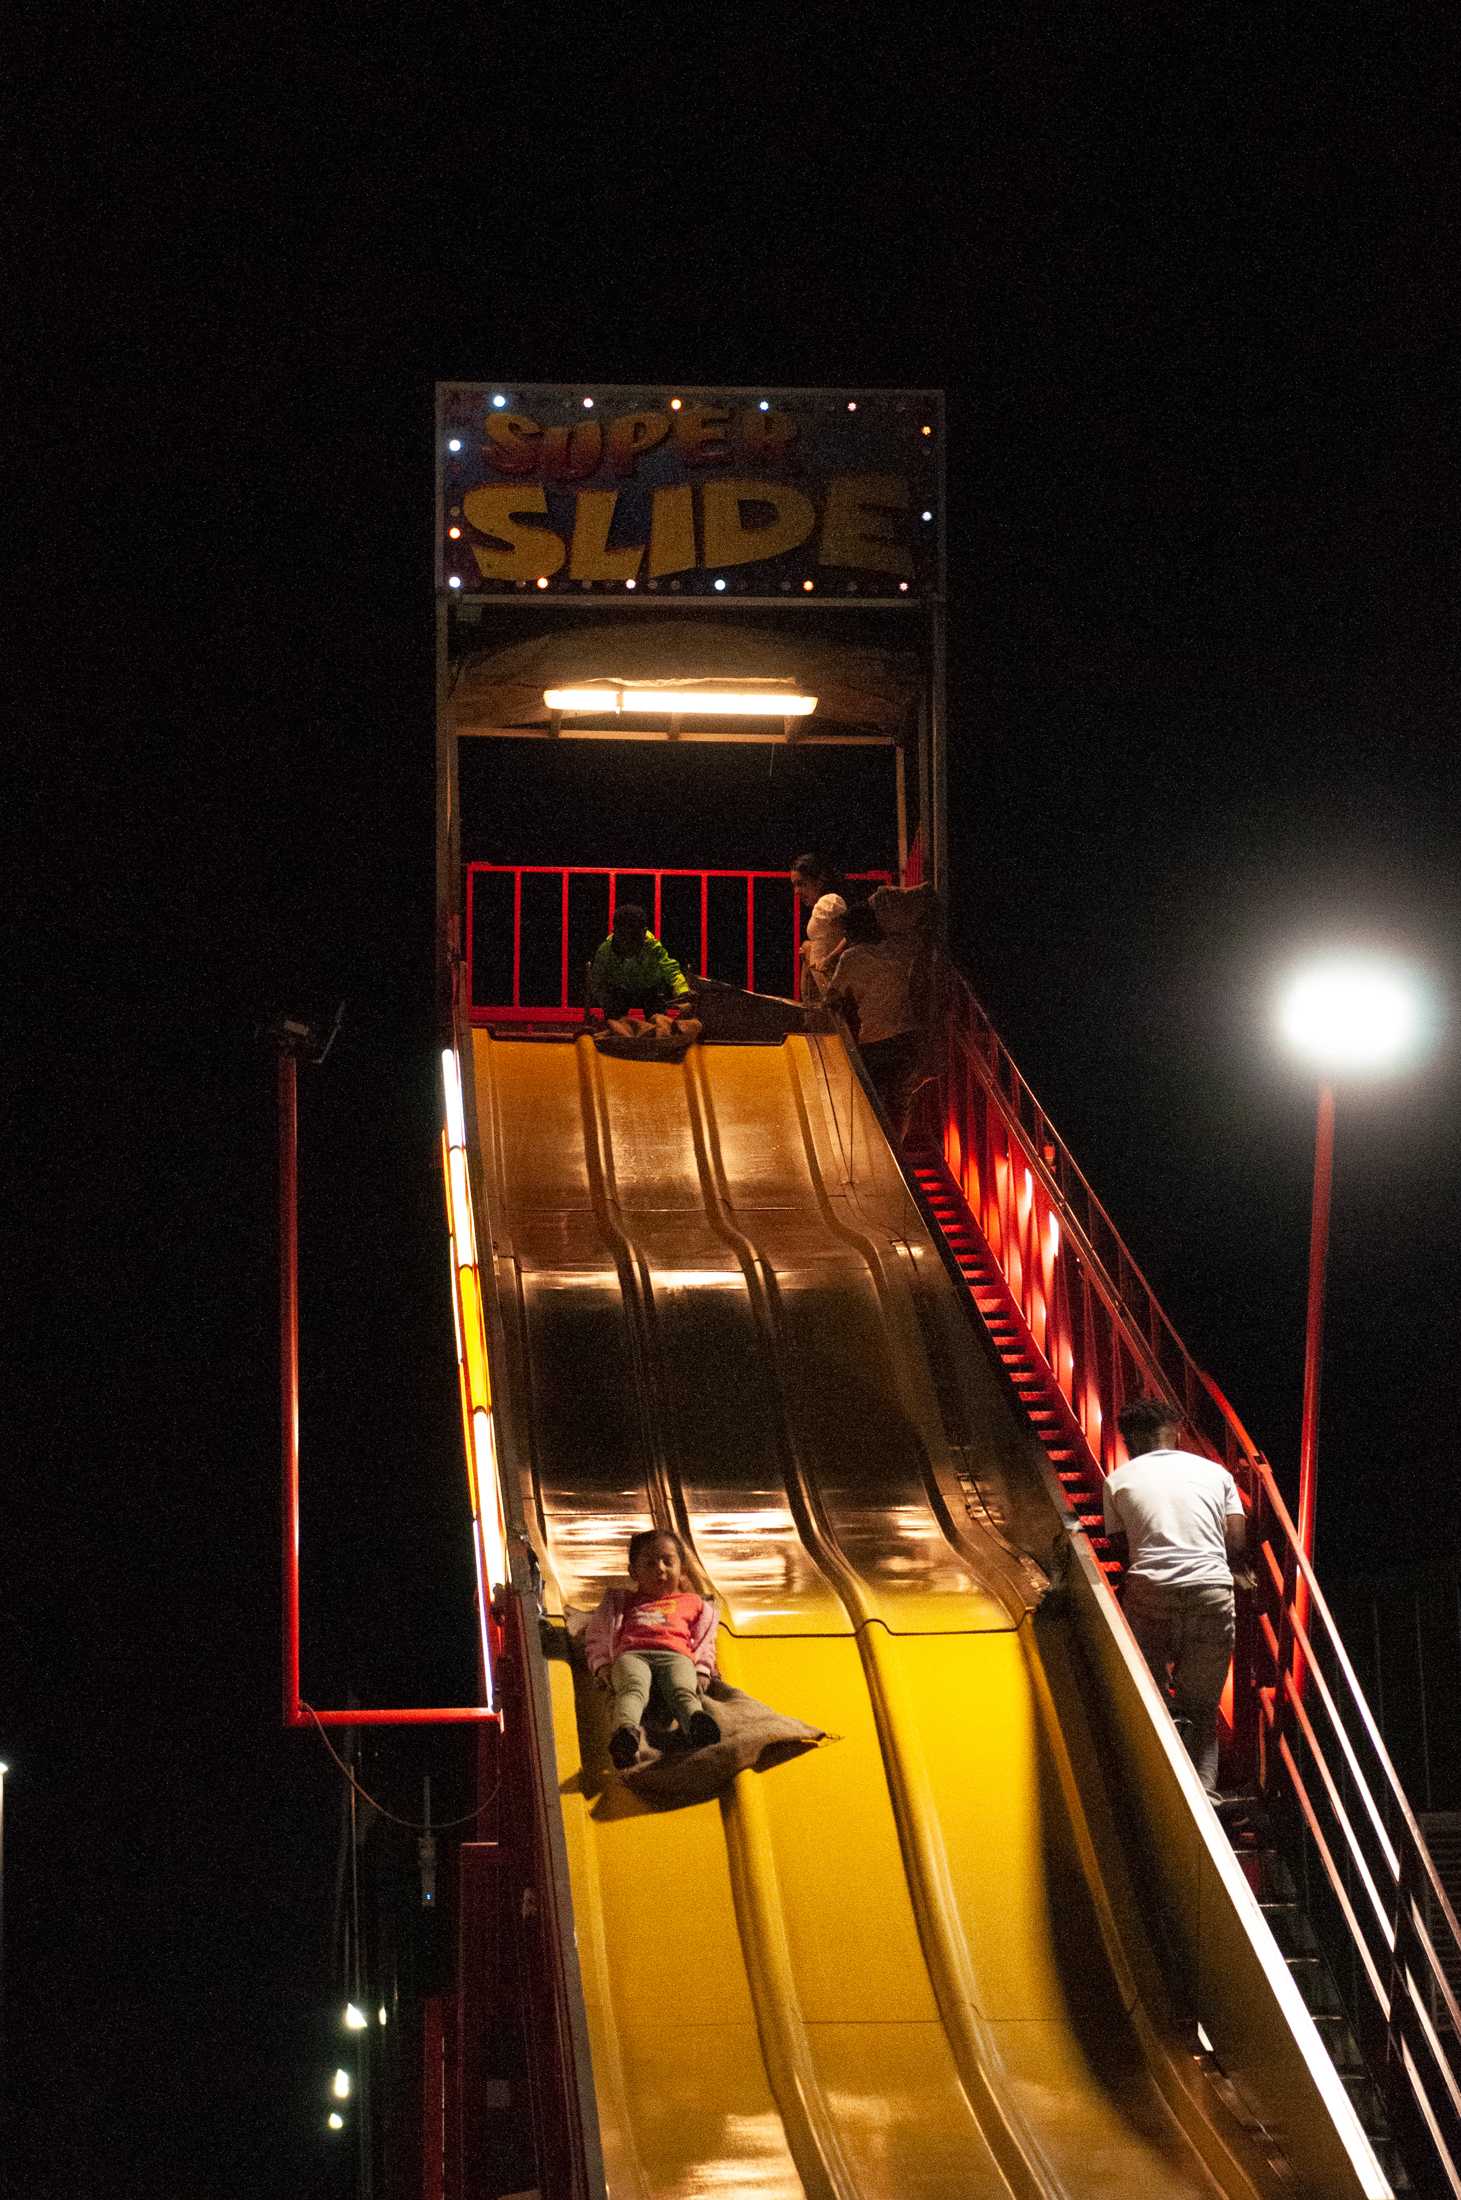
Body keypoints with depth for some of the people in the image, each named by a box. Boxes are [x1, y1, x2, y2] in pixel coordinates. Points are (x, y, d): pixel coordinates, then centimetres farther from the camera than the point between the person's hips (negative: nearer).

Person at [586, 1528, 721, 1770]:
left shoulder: (693, 1603, 38)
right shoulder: (621, 1602, 39)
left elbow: (704, 1642, 29)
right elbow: (596, 1638, 31)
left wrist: (703, 1671, 7)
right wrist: (601, 1666, 9)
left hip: (676, 1656, 0)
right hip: (631, 1654, 0)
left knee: (682, 1690, -38)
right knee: (633, 1688, -40)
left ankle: (697, 1725, -74)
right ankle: (625, 1732, -72)